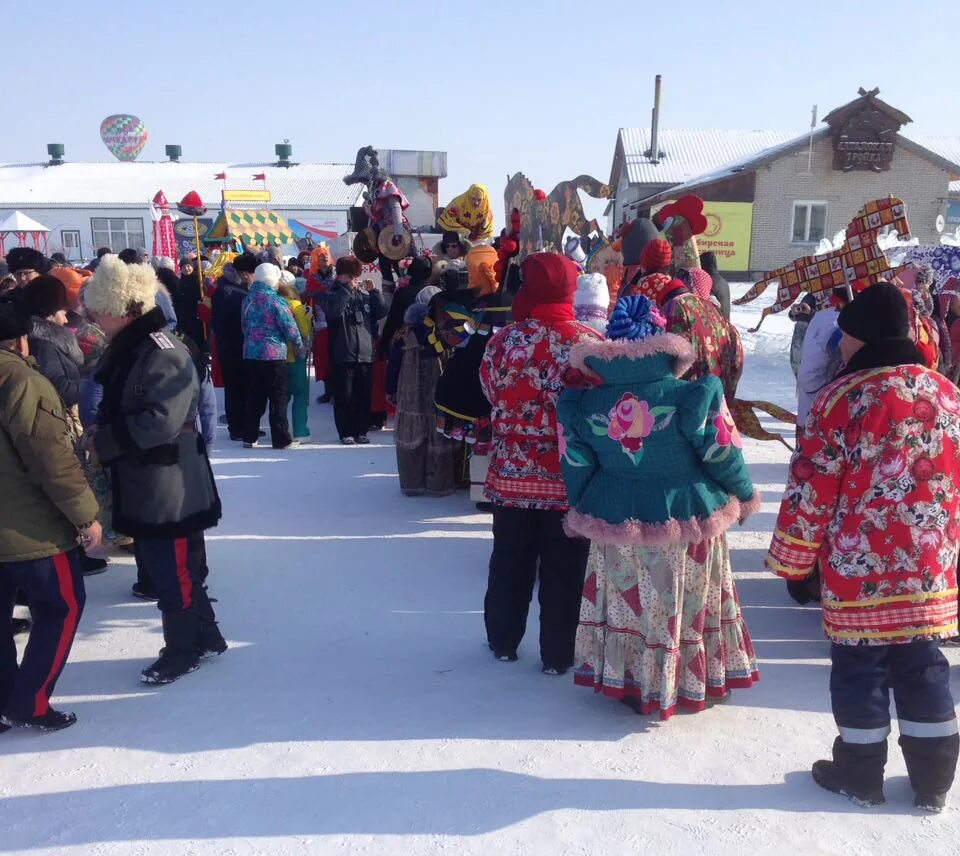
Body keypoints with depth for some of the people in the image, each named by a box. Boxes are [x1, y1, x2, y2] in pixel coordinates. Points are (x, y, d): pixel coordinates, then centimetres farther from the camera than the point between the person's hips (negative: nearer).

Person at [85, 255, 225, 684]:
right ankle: (205, 636, 33)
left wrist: (104, 441, -20)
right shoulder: (125, 348, 10)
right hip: (139, 482, 10)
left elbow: (161, 421, -28)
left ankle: (182, 651, 21)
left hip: (166, 485, -10)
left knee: (171, 570, 4)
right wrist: (102, 434, 2)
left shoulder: (164, 354, -21)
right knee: (157, 564, 19)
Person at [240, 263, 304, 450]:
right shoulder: (276, 301, -13)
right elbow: (290, 327, -12)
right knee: (279, 398, 1)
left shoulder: (248, 299, 7)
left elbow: (245, 326, 16)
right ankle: (280, 439, 2)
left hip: (250, 354, 6)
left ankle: (249, 437, 16)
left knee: (254, 398, 13)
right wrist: (300, 347, 2)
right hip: (274, 355, -6)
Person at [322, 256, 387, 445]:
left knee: (364, 396, 7)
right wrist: (347, 289, -17)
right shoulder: (331, 295, 3)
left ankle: (361, 431, 17)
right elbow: (333, 309, -19)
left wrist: (374, 291, -5)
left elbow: (382, 312, 6)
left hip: (366, 353, 4)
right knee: (344, 396, 0)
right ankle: (346, 433, 9)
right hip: (343, 354, -4)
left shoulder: (365, 294, 14)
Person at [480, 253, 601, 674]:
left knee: (510, 561, 17)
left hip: (513, 471, 2)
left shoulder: (503, 340, -8)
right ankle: (557, 655, 21)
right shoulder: (591, 343, -10)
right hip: (572, 475, -1)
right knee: (563, 568, 11)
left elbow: (491, 394, 3)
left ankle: (503, 642, 32)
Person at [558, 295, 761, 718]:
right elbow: (724, 456, -9)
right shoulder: (693, 397, -18)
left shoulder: (585, 405, -9)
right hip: (686, 524, -2)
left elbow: (577, 469, 1)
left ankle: (628, 683, 31)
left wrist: (583, 510, 17)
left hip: (616, 525, 2)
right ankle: (696, 683, 33)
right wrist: (744, 496, 9)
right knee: (687, 605, 16)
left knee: (627, 603, 18)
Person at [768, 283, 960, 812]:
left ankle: (861, 776, 23)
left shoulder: (845, 398, -13)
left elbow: (812, 487, -13)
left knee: (860, 670, 9)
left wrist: (792, 558, -2)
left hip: (860, 571, -5)